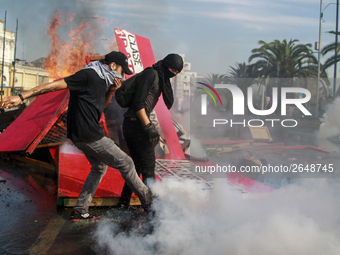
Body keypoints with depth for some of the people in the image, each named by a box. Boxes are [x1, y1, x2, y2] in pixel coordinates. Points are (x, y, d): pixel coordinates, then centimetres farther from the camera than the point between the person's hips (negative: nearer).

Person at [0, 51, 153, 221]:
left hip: (82, 135, 10)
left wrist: (111, 91, 6)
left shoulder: (101, 80, 14)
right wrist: (21, 97, -20)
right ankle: (147, 200, 18)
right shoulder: (88, 75, -15)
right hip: (89, 135, -10)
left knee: (99, 167, 24)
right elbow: (55, 85, -18)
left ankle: (79, 211, 25)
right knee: (125, 163, 1)